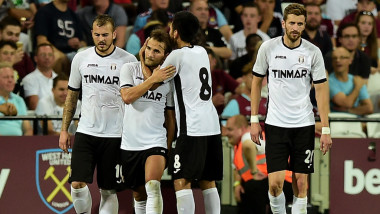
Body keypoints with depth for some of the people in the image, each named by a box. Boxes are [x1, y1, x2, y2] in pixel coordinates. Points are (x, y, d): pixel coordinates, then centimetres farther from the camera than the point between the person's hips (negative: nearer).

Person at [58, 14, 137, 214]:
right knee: (77, 184, -10)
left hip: (114, 135, -2)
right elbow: (72, 95, 14)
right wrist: (64, 130, 10)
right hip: (86, 131, 2)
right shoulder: (81, 58, 5)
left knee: (108, 190, 1)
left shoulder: (128, 60, -3)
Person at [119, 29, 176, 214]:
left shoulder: (169, 78, 4)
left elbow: (170, 119, 12)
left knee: (153, 186, -24)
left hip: (156, 143, -1)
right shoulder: (130, 69, 2)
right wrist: (153, 79, -17)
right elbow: (127, 97, -16)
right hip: (130, 143, 1)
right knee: (139, 194, 11)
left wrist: (168, 149, 10)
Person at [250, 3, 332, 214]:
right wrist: (254, 120, 4)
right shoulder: (268, 48, -3)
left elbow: (321, 90, -1)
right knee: (275, 183, -9)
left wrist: (325, 129, -5)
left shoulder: (313, 52, -4)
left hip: (304, 125, 0)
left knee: (301, 184, 2)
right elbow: (256, 82, 8)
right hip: (275, 125, 0)